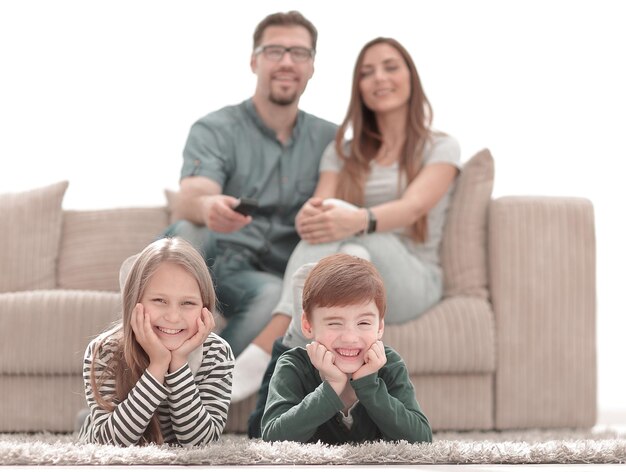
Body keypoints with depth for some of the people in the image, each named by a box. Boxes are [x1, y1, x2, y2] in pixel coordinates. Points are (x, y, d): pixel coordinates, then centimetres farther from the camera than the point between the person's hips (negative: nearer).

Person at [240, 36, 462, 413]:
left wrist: (358, 221, -38)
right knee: (327, 223, -34)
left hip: (412, 280, -2)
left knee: (353, 238, -34)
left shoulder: (441, 148, 6)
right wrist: (308, 217, -28)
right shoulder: (343, 153, 18)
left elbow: (413, 207, -15)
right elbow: (318, 207, 0)